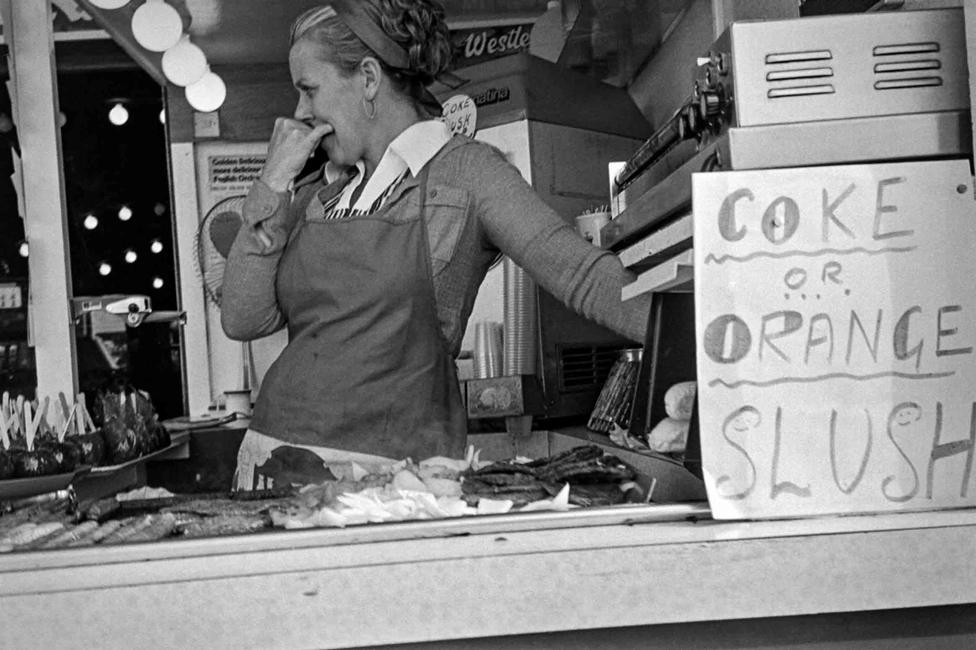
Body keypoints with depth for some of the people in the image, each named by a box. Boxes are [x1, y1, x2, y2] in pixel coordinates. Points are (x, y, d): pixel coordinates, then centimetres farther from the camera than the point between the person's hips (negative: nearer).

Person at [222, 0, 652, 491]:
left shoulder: (465, 171, -1)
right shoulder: (314, 194, 14)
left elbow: (579, 273, -10)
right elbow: (243, 319, 6)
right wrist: (274, 185, 1)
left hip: (396, 465, -4)